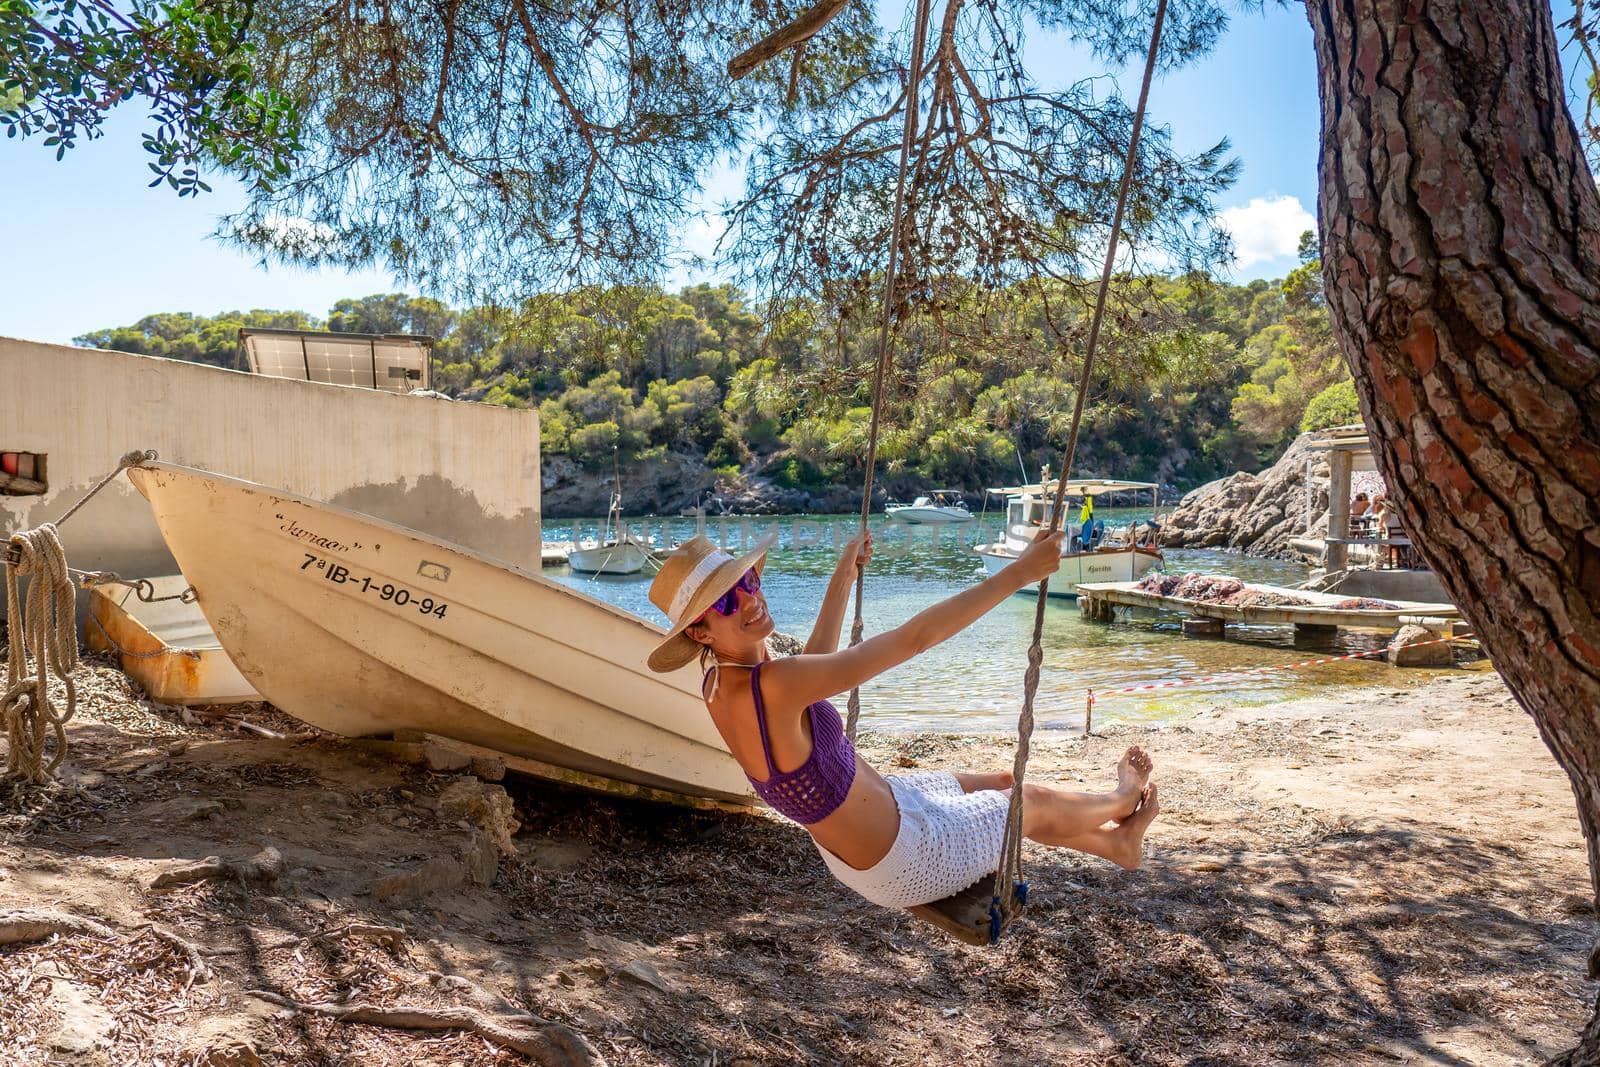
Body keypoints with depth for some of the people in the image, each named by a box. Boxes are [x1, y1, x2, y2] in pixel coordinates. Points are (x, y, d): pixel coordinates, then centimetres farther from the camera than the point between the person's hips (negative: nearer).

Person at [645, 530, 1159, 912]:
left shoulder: (720, 680, -8)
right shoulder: (769, 685, -37)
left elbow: (814, 669, 12)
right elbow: (913, 637, -35)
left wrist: (843, 579, 18)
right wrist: (1019, 572, -29)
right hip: (903, 863, -8)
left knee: (1003, 781, 26)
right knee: (1036, 800, 17)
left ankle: (1118, 843, 53)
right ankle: (1125, 798, 51)